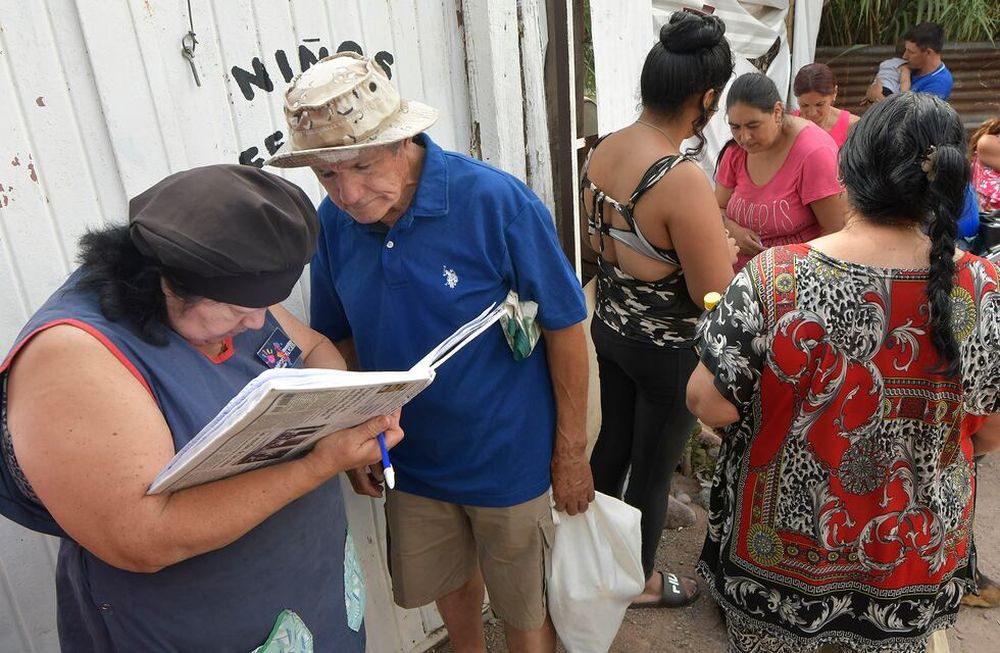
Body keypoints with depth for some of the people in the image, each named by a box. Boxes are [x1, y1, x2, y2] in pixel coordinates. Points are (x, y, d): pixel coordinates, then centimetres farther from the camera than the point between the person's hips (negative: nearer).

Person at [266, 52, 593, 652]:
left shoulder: (497, 202, -23)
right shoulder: (333, 220, -8)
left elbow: (565, 326, -15)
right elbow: (340, 336, 5)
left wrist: (573, 452, -11)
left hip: (510, 460, -4)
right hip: (410, 461, 5)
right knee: (443, 583, 27)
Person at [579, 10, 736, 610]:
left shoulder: (602, 151, -5)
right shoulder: (683, 179, -29)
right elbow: (717, 295, -25)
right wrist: (719, 248, -5)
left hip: (610, 327, 7)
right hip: (669, 350, -7)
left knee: (613, 440, 26)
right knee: (654, 466, 14)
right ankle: (640, 579, 37)